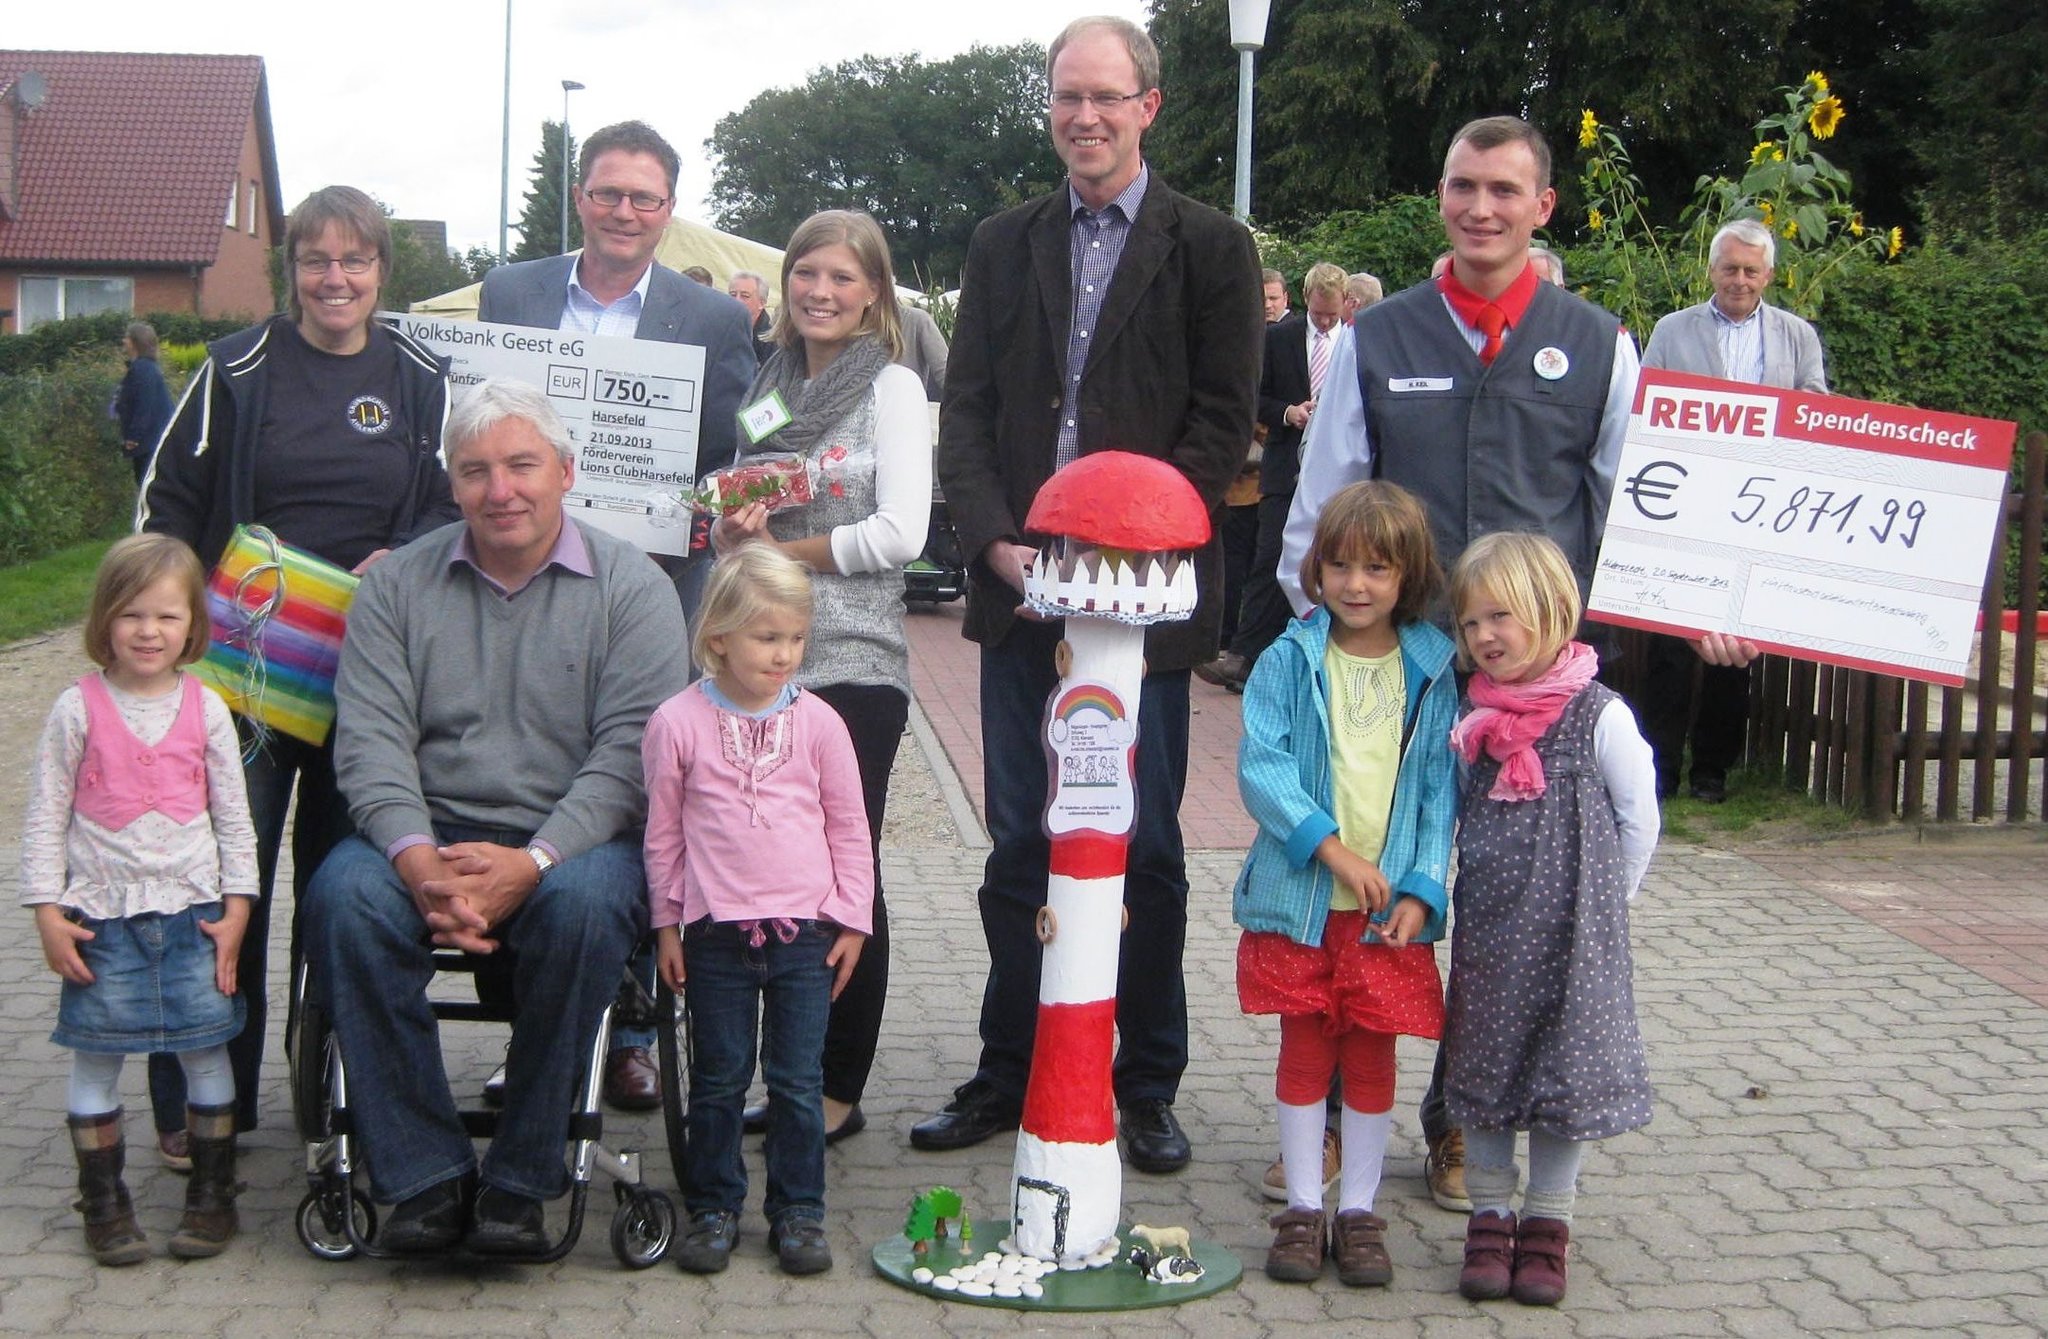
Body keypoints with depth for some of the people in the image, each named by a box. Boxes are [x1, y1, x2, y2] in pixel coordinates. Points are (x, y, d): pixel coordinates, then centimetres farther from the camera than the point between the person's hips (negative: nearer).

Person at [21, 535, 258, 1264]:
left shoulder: (206, 709, 1)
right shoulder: (79, 709, -3)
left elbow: (233, 817, 6)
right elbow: (44, 817, 0)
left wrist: (236, 909, 0)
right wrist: (48, 912, -5)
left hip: (191, 912, 1)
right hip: (101, 917, -1)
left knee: (206, 1052, 5)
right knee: (95, 1059, 4)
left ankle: (211, 1194, 18)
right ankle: (103, 1200, 16)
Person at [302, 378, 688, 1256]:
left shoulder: (630, 586, 3)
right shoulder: (396, 585, 11)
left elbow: (630, 752, -8)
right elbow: (370, 739, 0)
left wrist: (531, 863, -22)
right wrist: (419, 861, -19)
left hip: (573, 841, -2)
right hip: (428, 834, 2)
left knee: (583, 905, -35)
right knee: (343, 896, -28)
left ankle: (521, 1180, -19)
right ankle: (424, 1174, -20)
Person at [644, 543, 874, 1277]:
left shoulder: (817, 722, -2)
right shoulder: (678, 723, -5)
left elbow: (849, 828, 6)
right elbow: (663, 832, 3)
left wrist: (852, 919, 4)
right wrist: (667, 923, 4)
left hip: (806, 931, 1)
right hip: (716, 934, -1)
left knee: (799, 1083, 7)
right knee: (717, 1080, 10)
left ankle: (798, 1210, 18)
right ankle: (713, 1207, 22)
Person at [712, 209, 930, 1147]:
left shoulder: (892, 387, -3)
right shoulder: (771, 385, 14)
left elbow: (900, 534, -13)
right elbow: (732, 525, 20)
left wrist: (781, 550, -8)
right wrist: (733, 531, -3)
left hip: (854, 666, -5)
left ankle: (841, 1089, 10)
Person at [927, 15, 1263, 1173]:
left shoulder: (1211, 248, 1)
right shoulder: (1004, 247, 13)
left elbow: (1222, 427, -5)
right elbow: (967, 414, 9)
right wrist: (1000, 545, -7)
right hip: (1019, 589, 3)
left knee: (1146, 849, 5)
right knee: (1019, 845, 9)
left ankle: (1148, 1088, 16)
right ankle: (1008, 1076, 20)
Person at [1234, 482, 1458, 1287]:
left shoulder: (1431, 673, 1)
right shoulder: (1289, 661, -3)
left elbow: (1441, 789, 2)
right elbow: (1259, 768, -10)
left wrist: (1422, 889, -8)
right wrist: (1331, 847, -20)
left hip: (1390, 909, 1)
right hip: (1300, 899, -1)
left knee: (1372, 1058, 8)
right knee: (1305, 1052, 8)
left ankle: (1359, 1213, 20)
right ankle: (1303, 1210, 19)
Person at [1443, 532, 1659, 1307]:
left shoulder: (1599, 716, -9)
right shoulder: (1473, 718, 4)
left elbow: (1639, 820, -3)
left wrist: (1601, 898, 1)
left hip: (1573, 931, -4)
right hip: (1486, 933, 4)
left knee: (1565, 1069, 4)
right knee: (1482, 1068, 9)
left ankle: (1547, 1223, 18)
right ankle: (1489, 1218, 21)